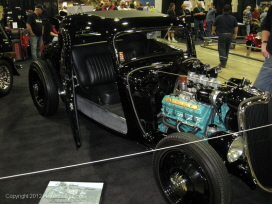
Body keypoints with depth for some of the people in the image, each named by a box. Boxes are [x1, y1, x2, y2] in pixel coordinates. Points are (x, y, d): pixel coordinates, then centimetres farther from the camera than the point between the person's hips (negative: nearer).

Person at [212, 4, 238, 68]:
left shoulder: (219, 17, -5)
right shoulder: (233, 18, 4)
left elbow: (214, 26, 2)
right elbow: (236, 27, 8)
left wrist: (213, 31, 19)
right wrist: (235, 34, 20)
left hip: (222, 35, -3)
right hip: (230, 35, 4)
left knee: (221, 49, -2)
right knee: (227, 49, 16)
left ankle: (223, 63, -12)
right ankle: (225, 61, 26)